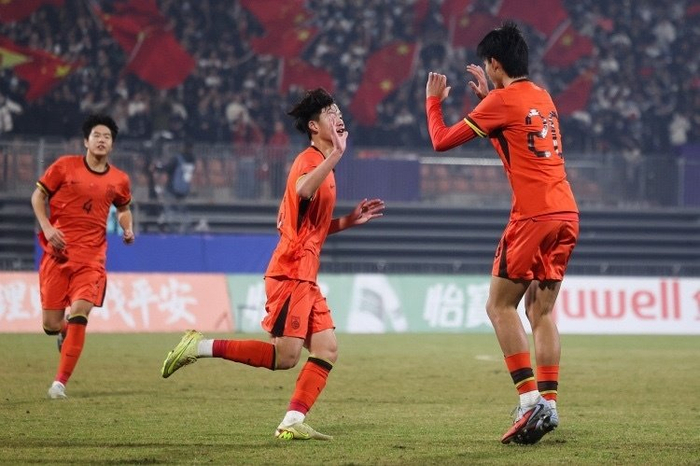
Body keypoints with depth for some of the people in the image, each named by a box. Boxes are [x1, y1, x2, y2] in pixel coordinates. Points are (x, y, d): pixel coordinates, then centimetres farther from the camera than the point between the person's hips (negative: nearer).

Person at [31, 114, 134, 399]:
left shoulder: (119, 180, 8)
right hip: (58, 251, -1)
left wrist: (128, 229, 6)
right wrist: (46, 227, -9)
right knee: (51, 325, -2)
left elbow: (123, 209, 26)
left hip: (91, 256, 1)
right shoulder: (65, 166, 0)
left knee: (79, 313, -19)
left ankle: (61, 382, -13)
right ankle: (63, 332, 39)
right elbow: (38, 195, 6)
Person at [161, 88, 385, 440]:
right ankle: (200, 347, -8)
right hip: (291, 274, -10)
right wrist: (336, 154, -34)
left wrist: (350, 220, 18)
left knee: (327, 349, -1)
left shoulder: (321, 162, 21)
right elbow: (303, 191, -35)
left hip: (305, 278, 10)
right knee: (285, 355, -14)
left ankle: (292, 423, -5)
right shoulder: (309, 159, -9)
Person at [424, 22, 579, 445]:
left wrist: (433, 102, 17)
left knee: (500, 306, 1)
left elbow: (442, 141, 0)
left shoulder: (501, 101, -6)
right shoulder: (542, 98, 16)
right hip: (567, 213, 7)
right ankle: (548, 402, 4)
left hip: (534, 216, -7)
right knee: (541, 310, 12)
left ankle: (531, 400, -10)